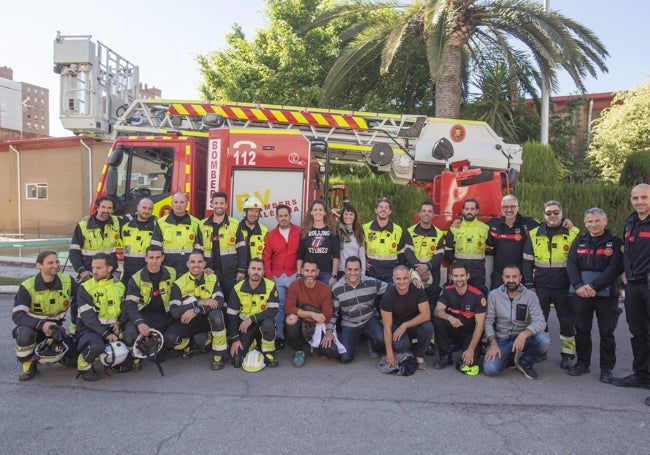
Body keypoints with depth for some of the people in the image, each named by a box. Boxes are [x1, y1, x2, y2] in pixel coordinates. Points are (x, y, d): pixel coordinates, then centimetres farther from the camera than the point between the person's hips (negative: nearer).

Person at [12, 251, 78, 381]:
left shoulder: (67, 281, -10)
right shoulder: (27, 287, -17)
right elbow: (17, 315, -26)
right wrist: (41, 325, -41)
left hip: (55, 329, 3)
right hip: (34, 327, -2)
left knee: (75, 359, -10)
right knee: (25, 333, -38)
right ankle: (27, 363, -8)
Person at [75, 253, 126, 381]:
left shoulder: (119, 287, 7)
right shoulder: (85, 288, -7)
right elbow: (88, 317, -15)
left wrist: (118, 323, -6)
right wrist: (106, 334, -23)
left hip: (111, 328, 5)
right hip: (90, 328, -4)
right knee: (97, 345, -37)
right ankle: (83, 365, -3)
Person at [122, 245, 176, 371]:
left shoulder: (171, 274, 2)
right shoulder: (137, 279, -5)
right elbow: (130, 304, -13)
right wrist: (139, 323, -28)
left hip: (163, 317, 3)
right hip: (142, 316, -3)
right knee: (130, 335, -31)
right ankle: (135, 357, 2)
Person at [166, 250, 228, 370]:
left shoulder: (212, 279, -6)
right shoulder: (179, 284, -8)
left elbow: (220, 302, -19)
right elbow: (174, 311, -19)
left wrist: (196, 310, -30)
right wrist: (200, 303, -28)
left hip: (207, 320, 0)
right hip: (187, 322, 1)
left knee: (216, 314, -35)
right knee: (169, 338, -27)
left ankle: (219, 356, -17)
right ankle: (187, 347, 10)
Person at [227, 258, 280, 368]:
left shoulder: (270, 286, -14)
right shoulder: (238, 288, -9)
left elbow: (273, 310, -19)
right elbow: (232, 316, -4)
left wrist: (252, 319, -27)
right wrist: (235, 339, -7)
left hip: (262, 321, -1)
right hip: (244, 324, 1)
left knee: (269, 324, -37)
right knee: (236, 359, -10)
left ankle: (268, 354, -10)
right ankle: (250, 343, 23)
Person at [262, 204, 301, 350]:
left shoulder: (299, 232, -1)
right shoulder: (271, 235, 5)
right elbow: (266, 258, 6)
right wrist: (268, 276, 0)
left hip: (294, 275, -1)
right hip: (276, 276, 2)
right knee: (278, 306, 3)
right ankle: (279, 337, 10)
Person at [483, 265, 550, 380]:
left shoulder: (530, 296, -6)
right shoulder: (494, 295, -3)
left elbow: (540, 322, -16)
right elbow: (488, 321, -4)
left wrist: (524, 334, -35)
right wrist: (493, 343, -18)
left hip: (523, 337, 0)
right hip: (502, 339, 0)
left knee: (544, 340, -31)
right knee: (489, 369, -23)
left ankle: (524, 363, 0)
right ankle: (509, 357, 14)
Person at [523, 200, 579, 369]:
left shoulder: (574, 233, -3)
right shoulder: (534, 234, 5)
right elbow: (527, 261, 7)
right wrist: (529, 284, 1)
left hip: (564, 287, -2)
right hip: (540, 286, 2)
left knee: (567, 320, 6)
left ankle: (568, 353, 21)